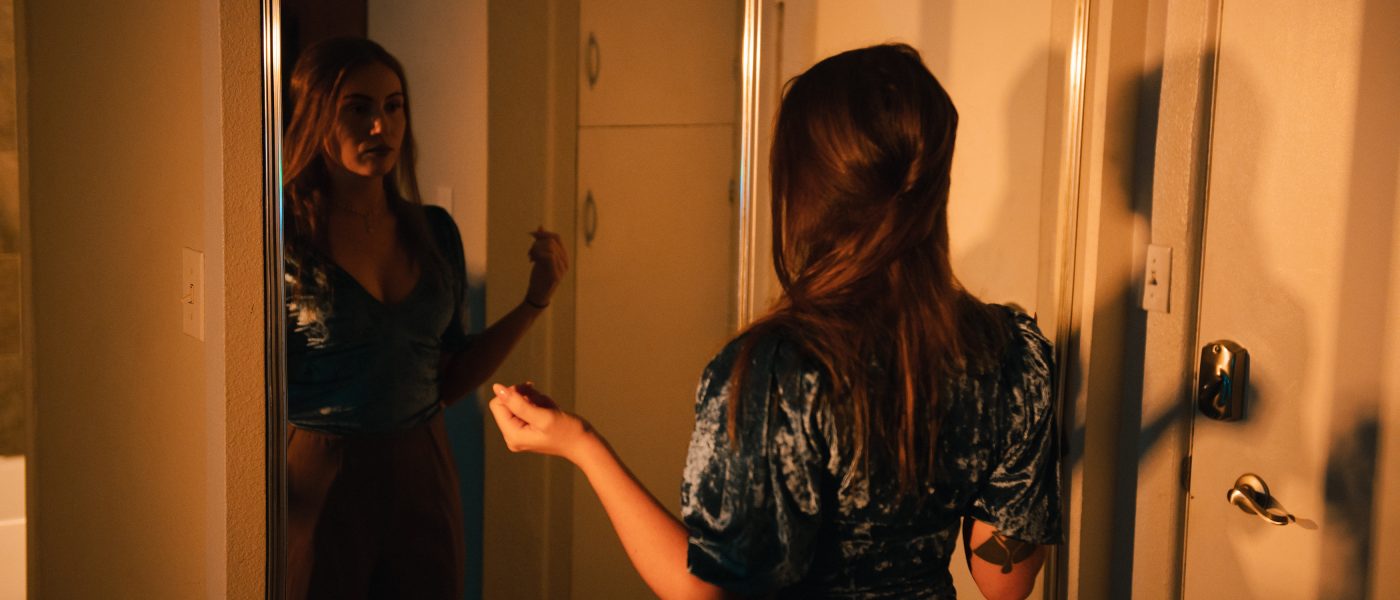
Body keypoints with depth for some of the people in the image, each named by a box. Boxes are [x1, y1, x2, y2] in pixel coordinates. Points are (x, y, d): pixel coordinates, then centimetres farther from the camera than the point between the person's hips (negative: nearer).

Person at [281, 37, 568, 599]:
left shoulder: (435, 231, 5)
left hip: (422, 476, 5)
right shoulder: (286, 234, -10)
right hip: (315, 483, -4)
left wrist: (535, 300, 3)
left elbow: (448, 381, 9)